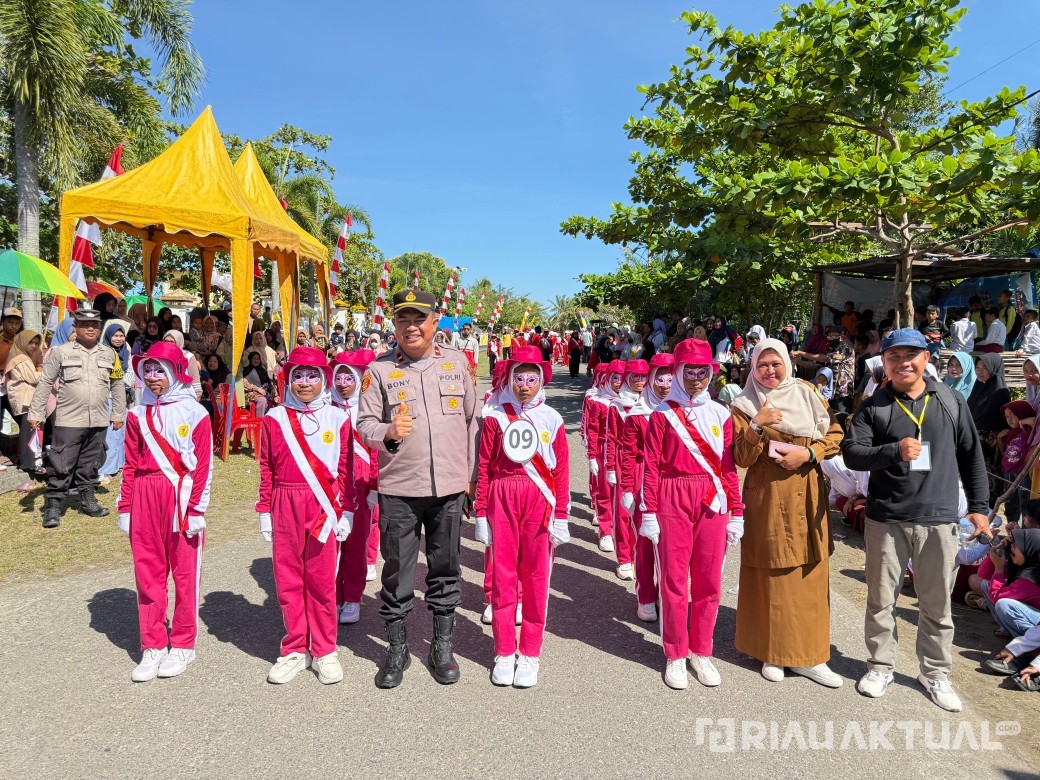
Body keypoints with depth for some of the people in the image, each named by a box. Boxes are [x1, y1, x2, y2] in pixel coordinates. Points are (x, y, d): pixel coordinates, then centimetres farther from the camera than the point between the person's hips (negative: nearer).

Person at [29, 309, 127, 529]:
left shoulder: (109, 354, 9)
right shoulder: (60, 352, -1)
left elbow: (117, 385, 16)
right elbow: (45, 383, 1)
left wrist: (118, 414, 14)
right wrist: (36, 414, 0)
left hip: (99, 421, 3)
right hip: (68, 420, -3)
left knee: (90, 464, 14)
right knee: (61, 465, -2)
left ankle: (88, 500, 26)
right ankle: (53, 505, 8)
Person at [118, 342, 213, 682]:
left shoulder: (194, 412, -4)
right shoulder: (138, 414, 9)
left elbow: (203, 465, -6)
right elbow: (131, 464, 11)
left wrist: (196, 508, -9)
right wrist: (125, 507, 8)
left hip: (181, 496, -4)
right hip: (145, 497, 4)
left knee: (185, 573, 5)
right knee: (148, 573, 9)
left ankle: (183, 645, 20)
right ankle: (152, 646, 22)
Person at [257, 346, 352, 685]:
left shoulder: (337, 418, 2)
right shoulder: (275, 418, 5)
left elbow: (344, 470, 2)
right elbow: (266, 469, 7)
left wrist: (344, 512, 0)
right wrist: (265, 511, 5)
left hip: (323, 507, -1)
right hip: (285, 505, 2)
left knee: (322, 580, 4)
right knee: (288, 579, 8)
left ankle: (324, 651, 18)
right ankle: (295, 650, 23)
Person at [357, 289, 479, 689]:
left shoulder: (456, 362, 5)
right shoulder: (379, 369, 0)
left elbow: (472, 421, 10)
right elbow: (364, 424, -1)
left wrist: (473, 475, 9)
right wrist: (389, 432, -23)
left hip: (449, 487, 2)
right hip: (398, 489, -1)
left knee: (445, 568, 12)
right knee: (397, 570, 9)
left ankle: (442, 646, 30)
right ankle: (397, 649, 28)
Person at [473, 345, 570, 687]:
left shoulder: (552, 419, 3)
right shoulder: (494, 417, 2)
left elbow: (561, 471, 3)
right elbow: (484, 467, 2)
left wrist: (561, 516, 0)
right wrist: (480, 513, 0)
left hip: (539, 501, 0)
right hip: (501, 498, 0)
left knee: (536, 577, 6)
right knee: (503, 574, 5)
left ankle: (530, 654, 19)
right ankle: (504, 653, 19)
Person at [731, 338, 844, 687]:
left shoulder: (807, 394, 7)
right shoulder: (745, 407, 0)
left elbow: (834, 434, 5)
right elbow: (741, 458, -7)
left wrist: (808, 453, -11)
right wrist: (757, 426, -21)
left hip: (808, 497, 3)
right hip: (767, 499, -3)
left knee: (810, 576, 6)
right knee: (772, 577, 3)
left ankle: (809, 655, 17)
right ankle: (772, 652, 17)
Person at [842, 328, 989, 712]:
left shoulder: (952, 401, 4)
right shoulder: (873, 407, -1)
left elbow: (971, 454, 10)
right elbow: (852, 453, -9)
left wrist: (979, 505, 9)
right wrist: (894, 450, -24)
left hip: (939, 519, 1)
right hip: (886, 518, -1)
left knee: (937, 602, 11)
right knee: (881, 598, 10)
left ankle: (935, 672, 29)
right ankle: (881, 666, 27)